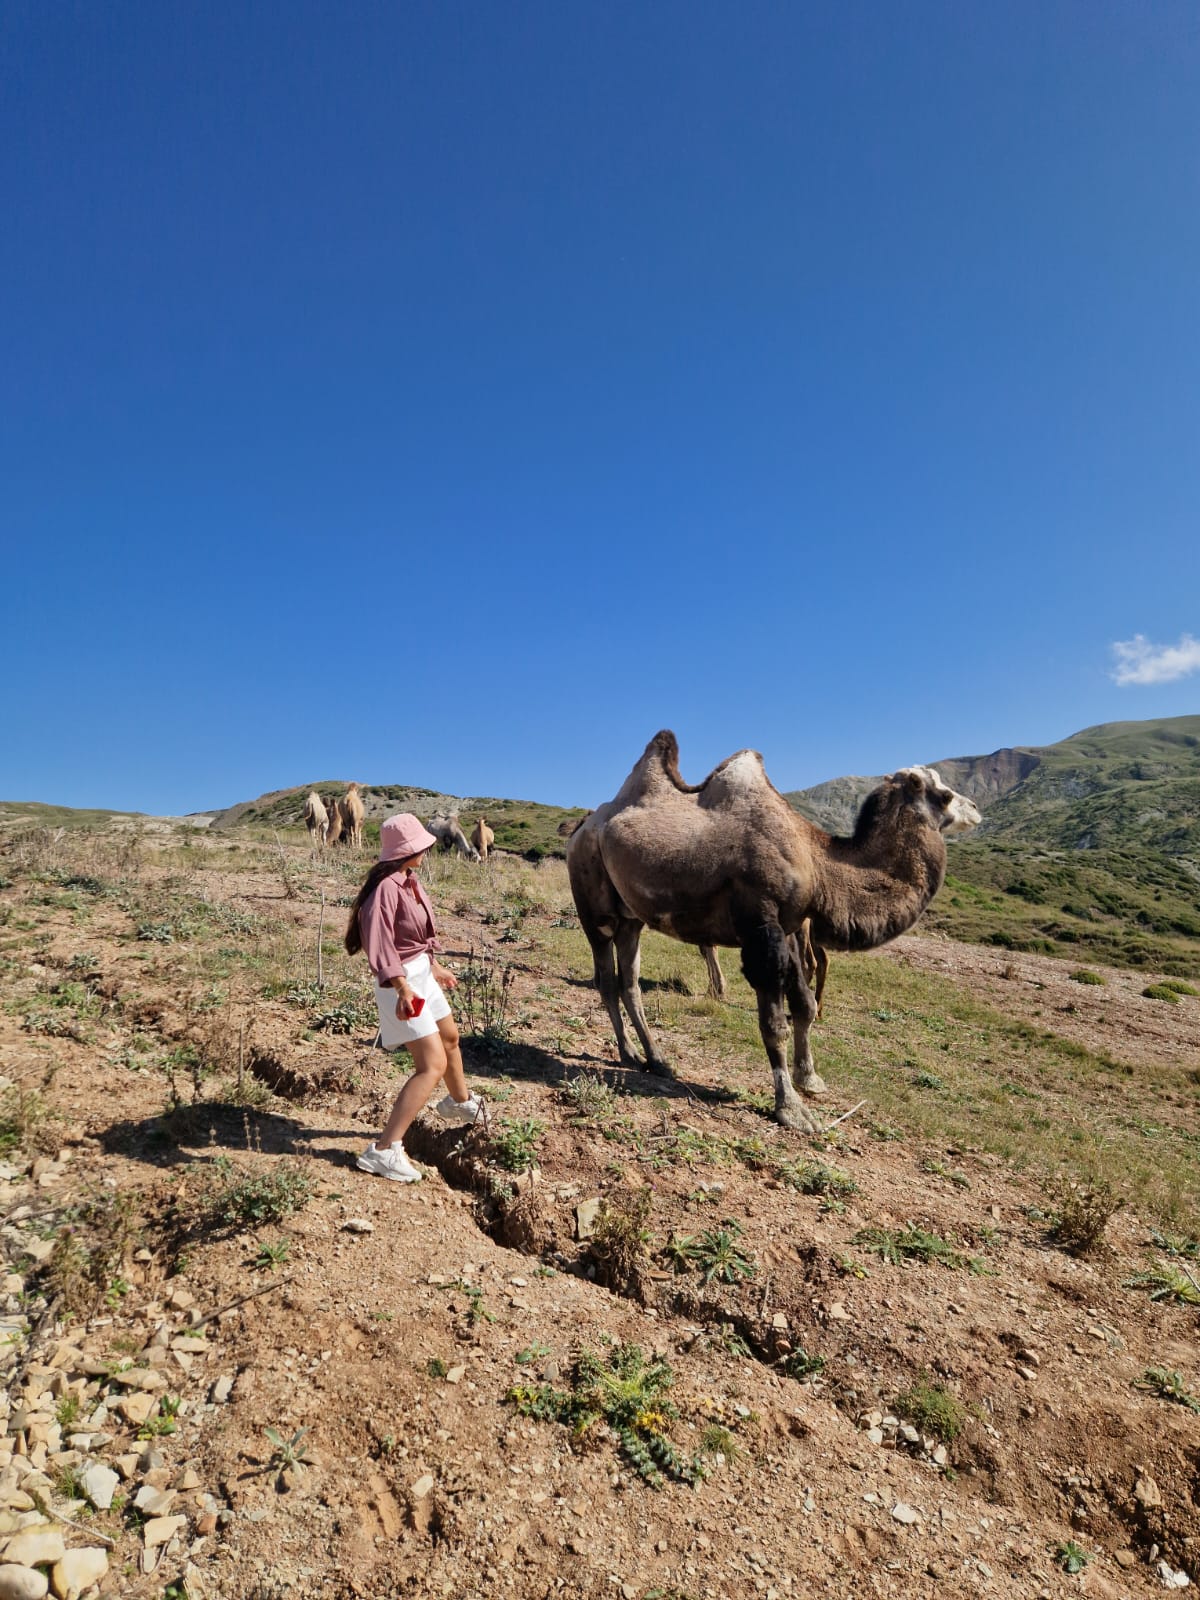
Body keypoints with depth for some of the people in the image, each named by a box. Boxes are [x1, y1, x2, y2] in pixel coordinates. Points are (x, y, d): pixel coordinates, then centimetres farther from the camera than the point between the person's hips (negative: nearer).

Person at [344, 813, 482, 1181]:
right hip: (402, 981, -10)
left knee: (450, 1039, 27)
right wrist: (402, 989, -40)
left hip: (423, 973, 10)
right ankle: (384, 1150, -9)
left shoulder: (409, 881, 5)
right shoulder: (386, 887, -25)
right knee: (432, 1064, -14)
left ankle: (460, 1103, 53)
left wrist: (436, 967, 25)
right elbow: (380, 944, -32)